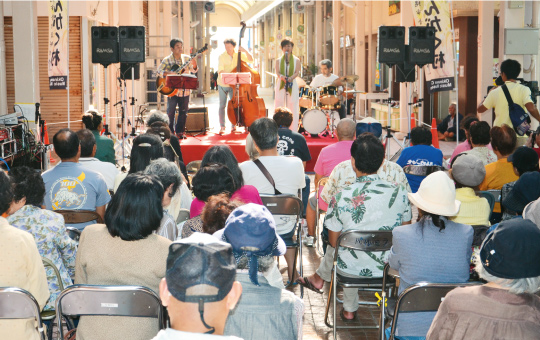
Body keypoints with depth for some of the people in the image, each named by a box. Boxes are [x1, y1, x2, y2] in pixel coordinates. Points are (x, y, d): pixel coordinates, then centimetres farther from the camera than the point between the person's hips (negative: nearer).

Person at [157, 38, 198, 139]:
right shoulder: (167, 59, -3)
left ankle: (180, 132, 18)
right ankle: (170, 132, 10)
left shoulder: (186, 58, 6)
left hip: (185, 90, 3)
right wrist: (169, 73, -24)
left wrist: (194, 65, -14)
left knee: (183, 112, 7)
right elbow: (159, 70, -10)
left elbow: (193, 71, 7)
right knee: (171, 112, -1)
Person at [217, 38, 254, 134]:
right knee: (222, 105, 3)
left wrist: (245, 51, -19)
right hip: (223, 84, -1)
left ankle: (233, 126, 14)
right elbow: (220, 70, -18)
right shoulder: (222, 56, -7)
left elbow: (251, 60, -5)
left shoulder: (239, 55, 0)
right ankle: (222, 126, 10)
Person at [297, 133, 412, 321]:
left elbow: (334, 241, -8)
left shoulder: (341, 198, -20)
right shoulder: (399, 192, -13)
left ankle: (350, 310, 49)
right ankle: (319, 278, 51)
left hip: (352, 270, -2)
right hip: (391, 269, 2)